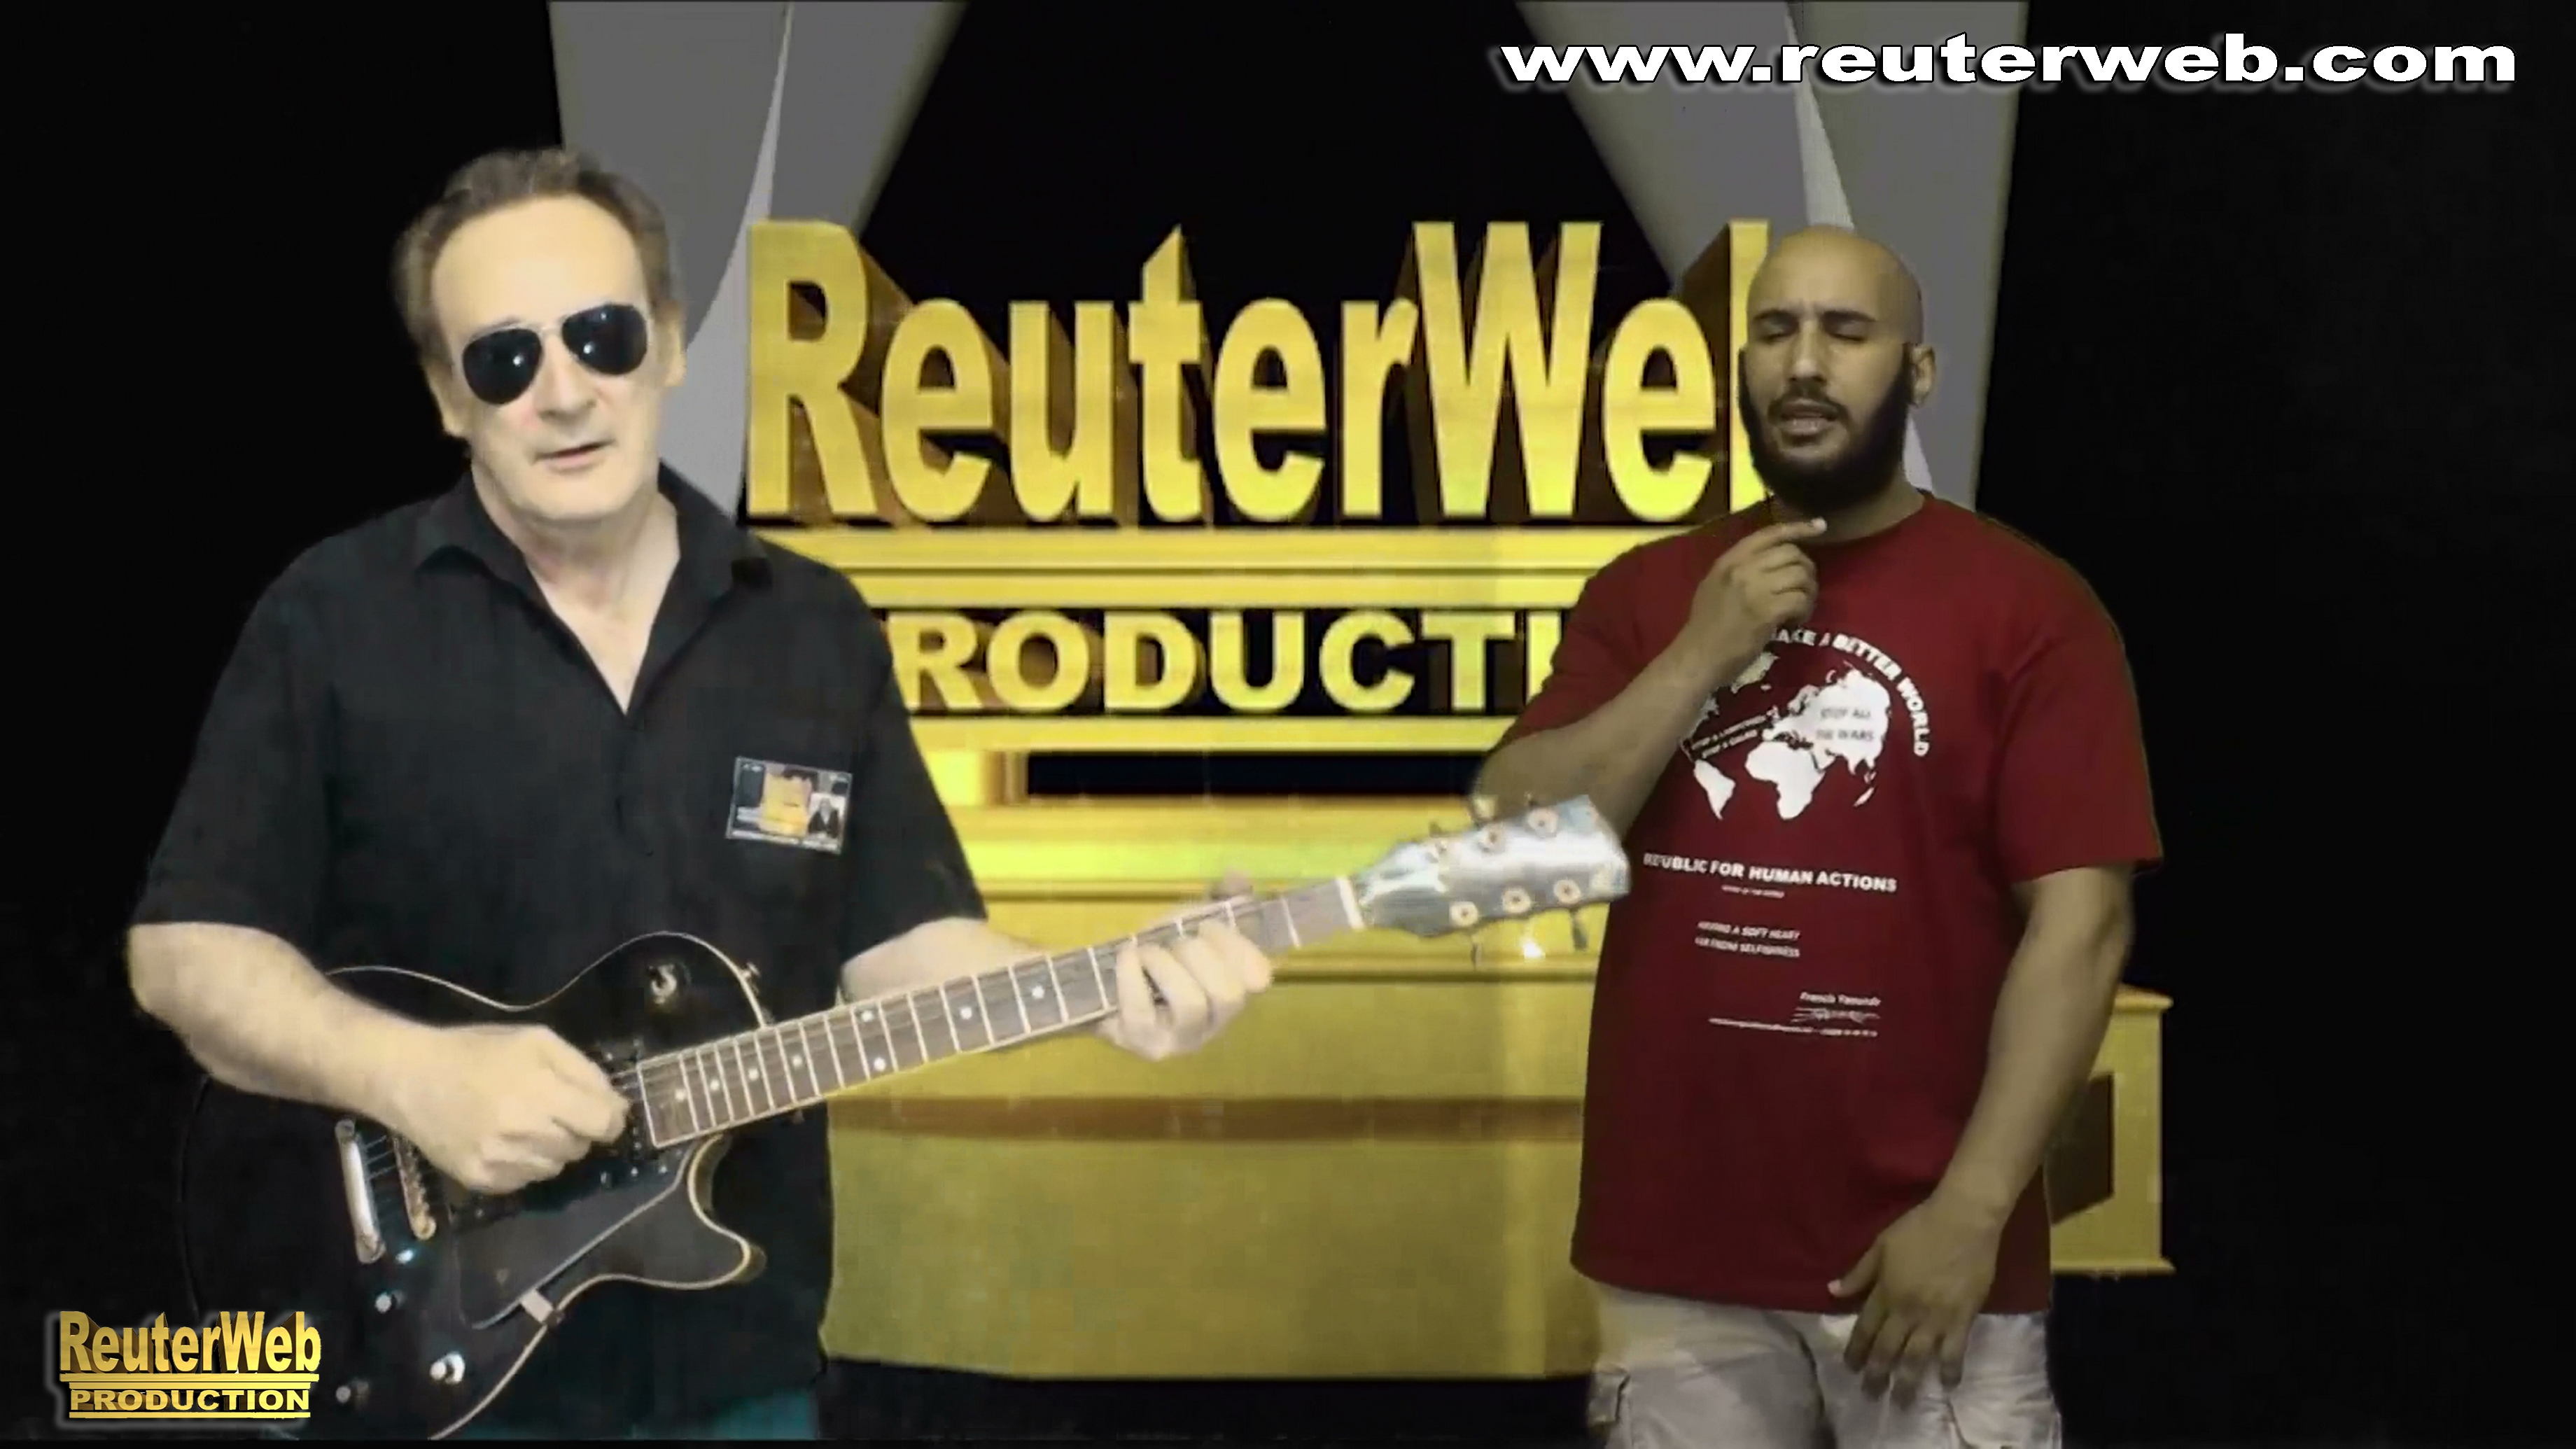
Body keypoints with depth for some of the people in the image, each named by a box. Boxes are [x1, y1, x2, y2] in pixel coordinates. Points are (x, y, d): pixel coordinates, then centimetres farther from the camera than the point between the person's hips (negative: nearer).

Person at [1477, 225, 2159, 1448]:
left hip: (1918, 1250, -3)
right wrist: (1700, 654, -9)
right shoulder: (1643, 593, 8)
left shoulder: (2026, 606, -4)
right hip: (1676, 1258, 3)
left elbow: (2079, 923, -9)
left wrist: (1970, 1212, -15)